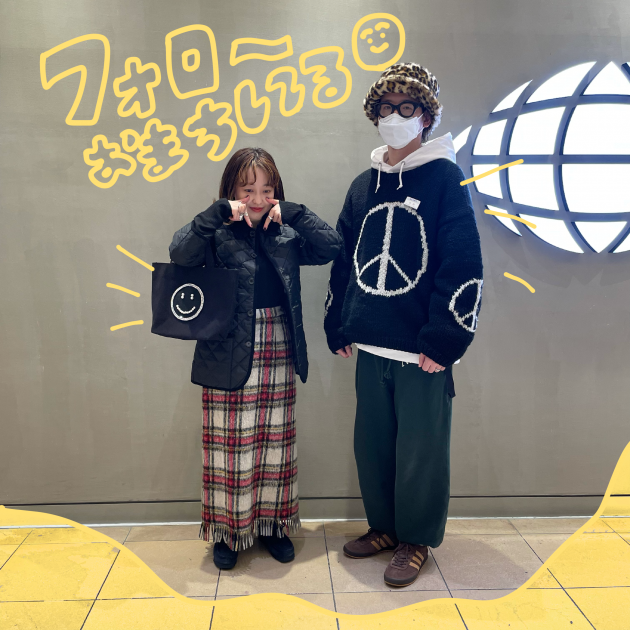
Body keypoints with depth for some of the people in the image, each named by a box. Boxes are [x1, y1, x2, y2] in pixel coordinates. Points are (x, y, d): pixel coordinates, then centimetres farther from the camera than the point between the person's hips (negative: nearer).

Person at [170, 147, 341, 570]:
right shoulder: (218, 233, -2)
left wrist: (294, 213, -8)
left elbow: (332, 246, -2)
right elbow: (181, 254, -20)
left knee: (276, 440, 12)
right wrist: (219, 213, -22)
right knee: (230, 443, 5)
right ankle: (228, 529, 24)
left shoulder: (286, 234, 8)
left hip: (278, 353, 3)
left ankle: (273, 524, 29)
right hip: (230, 353, -3)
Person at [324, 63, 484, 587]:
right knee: (372, 443, 15)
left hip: (422, 350, -5)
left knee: (420, 449, 6)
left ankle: (417, 540, 27)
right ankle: (384, 526, 35)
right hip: (371, 347, 6)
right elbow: (344, 260, 16)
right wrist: (338, 327, 12)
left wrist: (444, 341, -15)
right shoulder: (364, 186, 12)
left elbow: (465, 267, -11)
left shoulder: (445, 179, -5)